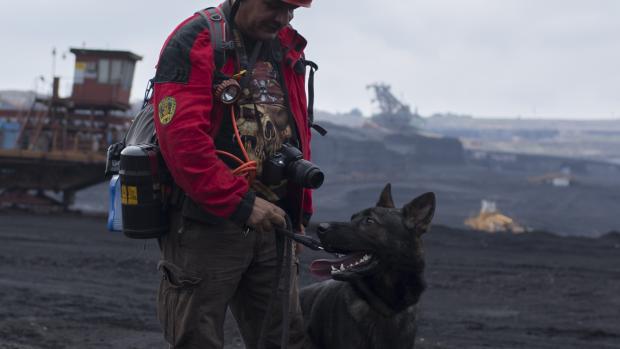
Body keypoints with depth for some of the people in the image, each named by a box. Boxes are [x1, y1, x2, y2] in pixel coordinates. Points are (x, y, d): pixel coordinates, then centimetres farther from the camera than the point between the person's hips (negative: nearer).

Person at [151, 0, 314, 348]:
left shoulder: (287, 49, 13)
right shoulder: (195, 42, -10)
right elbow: (182, 138, -21)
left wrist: (300, 213, 17)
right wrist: (240, 203, -23)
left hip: (270, 223, 7)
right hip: (207, 225, -7)